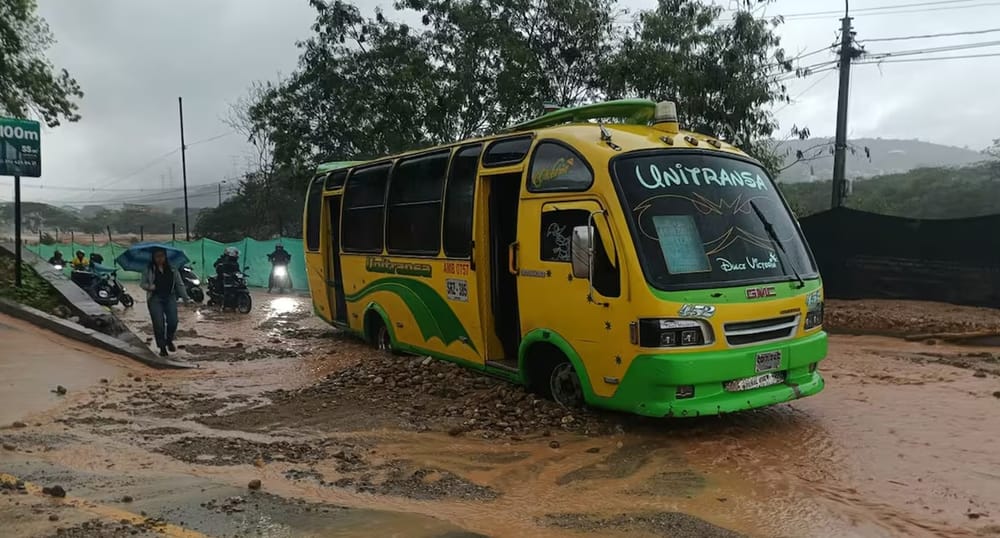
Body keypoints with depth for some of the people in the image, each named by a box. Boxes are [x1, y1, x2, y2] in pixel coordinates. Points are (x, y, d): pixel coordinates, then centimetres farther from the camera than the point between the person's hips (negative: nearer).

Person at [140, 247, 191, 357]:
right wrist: (149, 286, -17)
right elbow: (142, 283, 5)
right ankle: (162, 347, 8)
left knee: (173, 322, -8)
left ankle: (169, 341, 21)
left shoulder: (172, 269, 7)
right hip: (155, 298, -1)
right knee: (158, 324, -6)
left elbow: (179, 285, 8)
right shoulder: (149, 270, 3)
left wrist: (186, 298, 2)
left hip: (170, 297, 1)